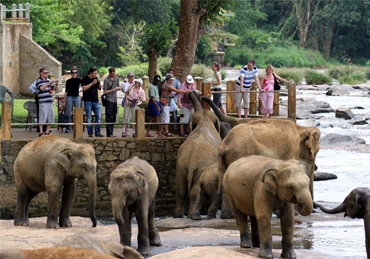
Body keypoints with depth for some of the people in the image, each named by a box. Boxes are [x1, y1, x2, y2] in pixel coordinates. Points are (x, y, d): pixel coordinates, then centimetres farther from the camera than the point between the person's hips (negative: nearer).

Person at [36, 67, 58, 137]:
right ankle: (41, 132, -2)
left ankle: (47, 132, 16)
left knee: (50, 118, 7)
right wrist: (50, 82, -22)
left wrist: (56, 84, -2)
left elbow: (54, 88, 19)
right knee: (42, 118, -5)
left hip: (50, 102, 6)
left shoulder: (48, 80, 15)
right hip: (43, 102, -6)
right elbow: (41, 88, -21)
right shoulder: (39, 81, -3)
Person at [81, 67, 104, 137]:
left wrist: (99, 83, -2)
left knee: (98, 116, 2)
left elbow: (99, 88, 18)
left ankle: (97, 132, 7)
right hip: (88, 101, -5)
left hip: (96, 100, 5)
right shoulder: (85, 79, -5)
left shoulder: (96, 79, 12)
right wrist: (92, 83, -17)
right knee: (89, 118, 0)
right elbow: (84, 88, -16)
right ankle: (90, 132, 5)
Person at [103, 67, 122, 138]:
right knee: (109, 117, -7)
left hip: (115, 100, 7)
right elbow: (105, 92, -12)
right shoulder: (106, 80, -11)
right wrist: (113, 90, -18)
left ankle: (111, 133, 14)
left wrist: (119, 88, -2)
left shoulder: (116, 78, 9)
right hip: (109, 100, -7)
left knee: (114, 117, 9)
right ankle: (109, 133, -6)